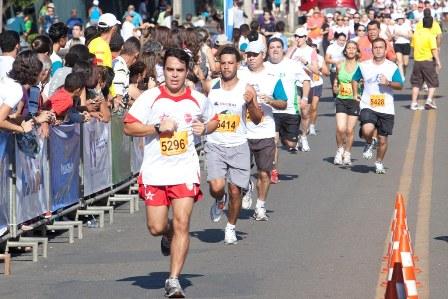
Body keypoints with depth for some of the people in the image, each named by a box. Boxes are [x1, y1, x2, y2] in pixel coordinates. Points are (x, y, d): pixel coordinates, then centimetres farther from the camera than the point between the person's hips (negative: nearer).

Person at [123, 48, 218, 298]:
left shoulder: (198, 100, 3)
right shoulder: (150, 98, -5)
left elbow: (214, 120, 20)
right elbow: (129, 127, -5)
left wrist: (205, 128, -2)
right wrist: (158, 128, -17)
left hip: (185, 171, 0)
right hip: (155, 172, 0)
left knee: (181, 224, -11)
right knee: (156, 227, 3)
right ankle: (169, 235, 42)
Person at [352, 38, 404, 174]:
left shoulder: (392, 67, 0)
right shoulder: (364, 65, 4)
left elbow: (400, 85, -2)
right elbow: (355, 79, 21)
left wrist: (388, 83, -19)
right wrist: (355, 94, 9)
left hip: (386, 109, 0)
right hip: (368, 106, 0)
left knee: (383, 140, 6)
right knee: (367, 130, -27)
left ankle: (379, 163, 29)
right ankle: (369, 144, 8)